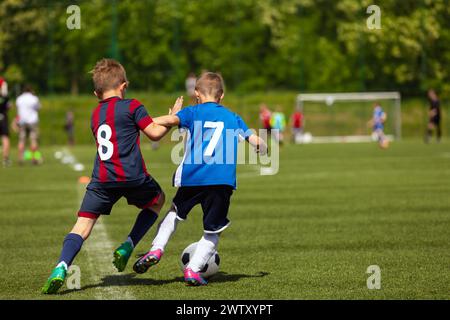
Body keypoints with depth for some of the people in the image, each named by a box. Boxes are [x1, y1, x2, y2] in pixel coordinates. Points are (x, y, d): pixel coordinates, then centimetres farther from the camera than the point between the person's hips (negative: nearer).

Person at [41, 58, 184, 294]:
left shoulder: (95, 115, 20)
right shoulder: (131, 106, 3)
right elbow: (154, 133, 0)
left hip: (101, 180, 3)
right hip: (132, 176, -3)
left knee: (84, 222, 0)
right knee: (157, 200, 27)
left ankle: (61, 268, -24)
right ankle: (127, 248, 15)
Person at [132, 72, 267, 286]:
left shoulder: (193, 112, 10)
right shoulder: (233, 118, 18)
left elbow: (172, 119, -9)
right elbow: (255, 140, 17)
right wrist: (262, 147, 40)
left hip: (192, 177, 0)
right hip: (223, 180, 0)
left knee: (176, 212, 26)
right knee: (213, 231, 9)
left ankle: (156, 249, 13)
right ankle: (193, 269, -2)